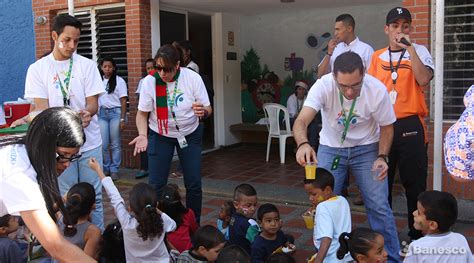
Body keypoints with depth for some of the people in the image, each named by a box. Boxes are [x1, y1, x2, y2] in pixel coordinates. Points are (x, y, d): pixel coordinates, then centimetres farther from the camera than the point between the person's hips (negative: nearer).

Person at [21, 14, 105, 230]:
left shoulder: (87, 65, 1)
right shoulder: (37, 69, -1)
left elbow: (93, 104, -1)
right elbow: (42, 109, -5)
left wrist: (87, 113, -27)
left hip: (89, 142, 1)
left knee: (94, 196, 8)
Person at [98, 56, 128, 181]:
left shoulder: (119, 81, 0)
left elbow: (123, 101, -2)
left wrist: (122, 119, -7)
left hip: (115, 112, -3)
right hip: (102, 113, 3)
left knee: (115, 144, 1)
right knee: (103, 144, 0)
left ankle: (114, 169, 11)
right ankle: (106, 168, 17)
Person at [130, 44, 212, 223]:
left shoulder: (193, 78, -17)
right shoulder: (150, 81, -17)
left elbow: (208, 109, -11)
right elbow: (142, 113, -8)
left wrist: (203, 112, -35)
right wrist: (143, 135, -25)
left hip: (190, 134, 1)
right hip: (160, 136, 0)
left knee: (194, 184, 1)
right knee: (155, 185, -5)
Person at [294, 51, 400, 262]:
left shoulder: (377, 90, -23)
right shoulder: (323, 86, -27)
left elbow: (386, 126, -6)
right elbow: (301, 121, -39)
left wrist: (382, 157, -19)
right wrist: (303, 144, -60)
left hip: (366, 148, 0)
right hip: (330, 148, 0)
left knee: (378, 206, -5)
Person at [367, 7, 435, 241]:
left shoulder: (419, 51, 1)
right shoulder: (377, 57, 11)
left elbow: (423, 79, -17)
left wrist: (409, 47, -17)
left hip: (410, 125, -3)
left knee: (414, 183, 1)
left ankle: (417, 235, 15)